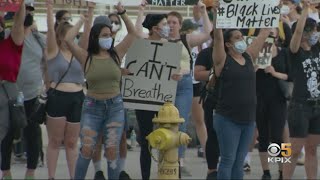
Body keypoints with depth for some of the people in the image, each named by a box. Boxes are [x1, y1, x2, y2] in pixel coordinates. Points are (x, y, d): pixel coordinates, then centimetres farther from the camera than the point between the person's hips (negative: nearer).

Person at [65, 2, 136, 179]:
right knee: (86, 149, -5)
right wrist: (82, 20, -3)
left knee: (112, 150, -3)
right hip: (92, 106, -1)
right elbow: (68, 40, -15)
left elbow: (132, 33, 3)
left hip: (115, 106, 1)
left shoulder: (116, 54, 3)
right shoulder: (86, 57, -3)